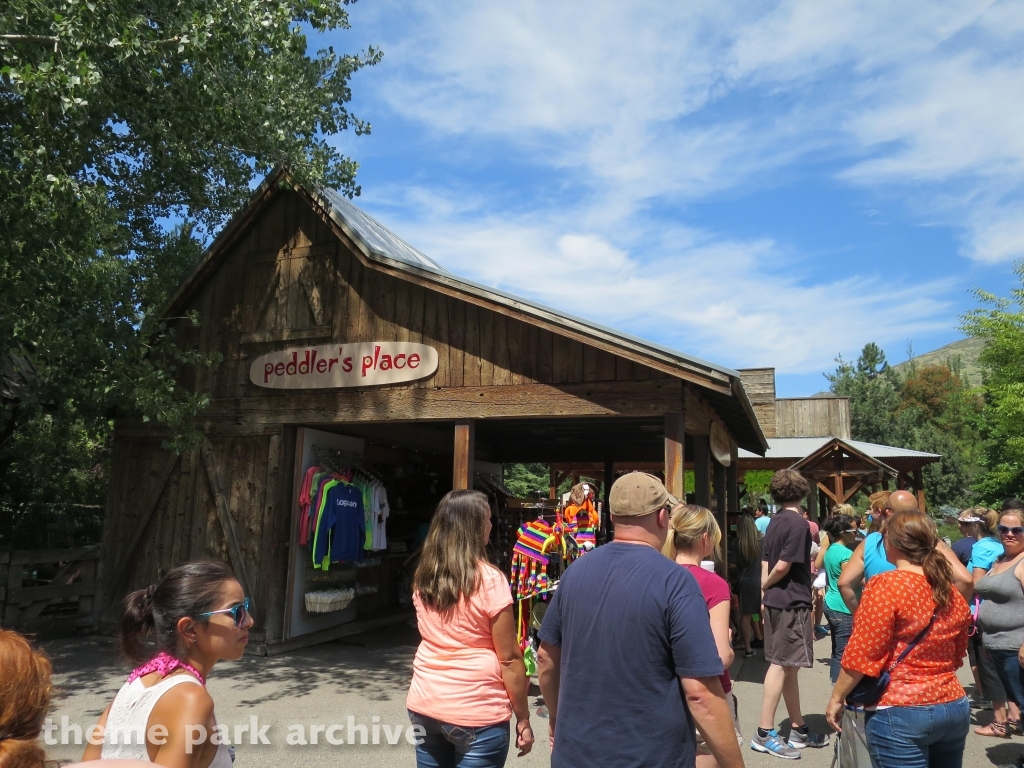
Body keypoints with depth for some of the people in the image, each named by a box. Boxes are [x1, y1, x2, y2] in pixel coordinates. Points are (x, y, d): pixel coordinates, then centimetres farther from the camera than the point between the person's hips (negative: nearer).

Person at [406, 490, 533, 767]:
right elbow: (509, 659, -12)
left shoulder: (423, 577, 2)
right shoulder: (490, 580, -15)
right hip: (476, 713, -6)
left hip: (423, 705, 6)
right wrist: (523, 718, -4)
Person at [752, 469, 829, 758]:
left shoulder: (775, 522, 10)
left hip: (776, 601, 8)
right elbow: (783, 565, -19)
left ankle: (799, 730, 24)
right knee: (781, 665, -4)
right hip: (792, 602, -8)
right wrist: (767, 586, -3)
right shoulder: (799, 522, -15)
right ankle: (764, 733, 0)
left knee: (787, 665, 13)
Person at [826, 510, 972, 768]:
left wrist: (837, 697, -5)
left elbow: (862, 653, -16)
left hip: (900, 713, -7)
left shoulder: (886, 585, -15)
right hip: (954, 708, 7)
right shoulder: (954, 594, 5)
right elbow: (956, 657, 18)